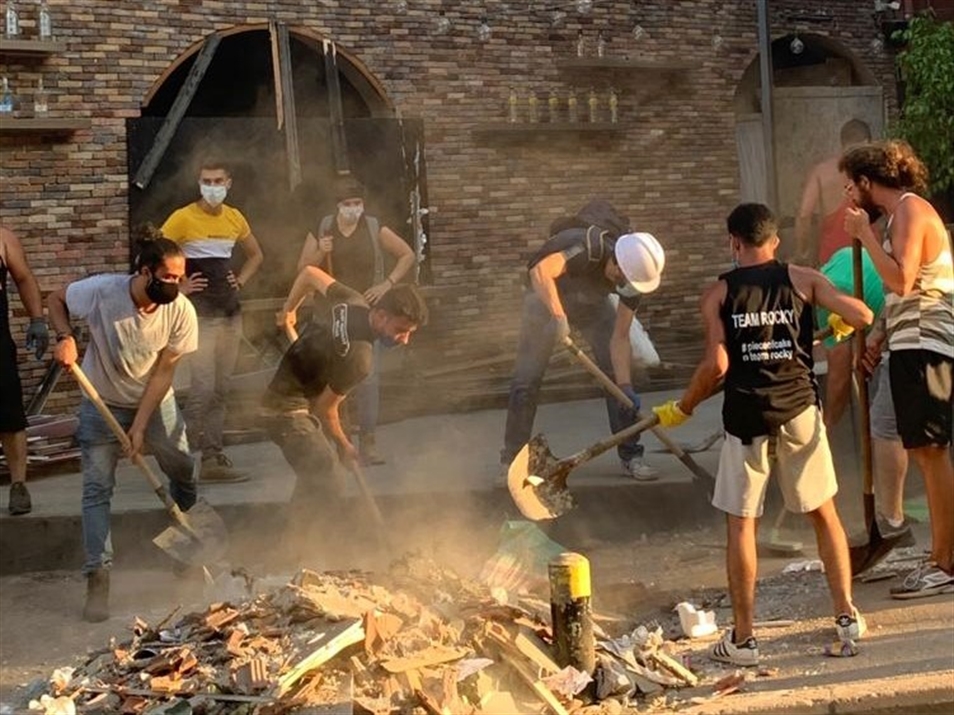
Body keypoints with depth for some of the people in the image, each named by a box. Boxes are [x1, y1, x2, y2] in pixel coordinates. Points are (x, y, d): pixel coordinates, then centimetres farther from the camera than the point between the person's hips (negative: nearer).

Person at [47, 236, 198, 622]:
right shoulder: (100, 291, -29)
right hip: (103, 403, -2)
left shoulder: (181, 311, -24)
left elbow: (162, 372, -18)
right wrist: (64, 337, -26)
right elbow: (55, 300, -8)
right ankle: (98, 576, -6)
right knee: (97, 487, -8)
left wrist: (141, 425, -21)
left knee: (183, 467, 6)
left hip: (155, 402, 2)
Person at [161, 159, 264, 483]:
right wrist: (178, 286, -12)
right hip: (200, 313, -6)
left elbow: (255, 254, 25)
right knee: (203, 387, -13)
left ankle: (213, 457, 13)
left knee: (221, 388, 7)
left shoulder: (235, 218, 9)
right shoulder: (183, 218, -8)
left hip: (230, 310, 6)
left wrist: (241, 281, 11)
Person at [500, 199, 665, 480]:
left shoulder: (633, 275, -24)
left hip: (592, 304, 4)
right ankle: (512, 457, 9)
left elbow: (619, 338, -19)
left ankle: (630, 456, 2)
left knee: (619, 373, -6)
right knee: (527, 378, -5)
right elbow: (540, 270, -56)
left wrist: (626, 387, -26)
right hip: (548, 298, -4)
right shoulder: (586, 246, -41)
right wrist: (558, 316, -64)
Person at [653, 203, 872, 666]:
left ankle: (743, 638, 9)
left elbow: (716, 365, -8)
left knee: (741, 525, 6)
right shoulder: (803, 280, 4)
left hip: (747, 418, -1)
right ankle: (846, 615, 19)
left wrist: (681, 409, 4)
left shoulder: (718, 293, 1)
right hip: (799, 411, 1)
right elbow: (862, 317, -4)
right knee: (824, 513, 17)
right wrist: (839, 323, 19)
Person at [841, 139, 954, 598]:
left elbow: (900, 281, -24)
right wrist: (882, 340, 20)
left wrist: (865, 235, -16)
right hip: (912, 346, 10)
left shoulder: (911, 210, -11)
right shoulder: (902, 213, 19)